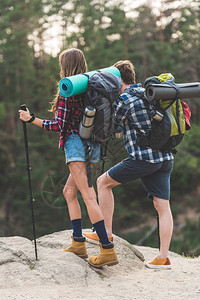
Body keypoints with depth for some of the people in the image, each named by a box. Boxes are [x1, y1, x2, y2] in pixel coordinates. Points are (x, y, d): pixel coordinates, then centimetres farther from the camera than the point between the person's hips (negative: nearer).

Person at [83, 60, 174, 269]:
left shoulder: (125, 99, -8)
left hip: (143, 157, -7)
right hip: (165, 157, 7)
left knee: (103, 182, 10)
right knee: (162, 205, 4)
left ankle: (106, 234, 12)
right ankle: (163, 257, -1)